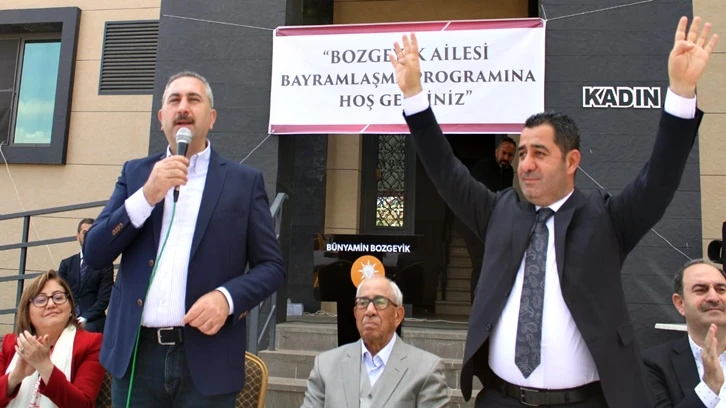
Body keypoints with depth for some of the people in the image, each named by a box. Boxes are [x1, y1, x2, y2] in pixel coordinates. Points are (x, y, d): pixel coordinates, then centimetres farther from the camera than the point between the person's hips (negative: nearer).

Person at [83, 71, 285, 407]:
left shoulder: (244, 180, 2)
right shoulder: (135, 173, 9)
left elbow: (271, 267, 1)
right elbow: (94, 254, 2)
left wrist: (226, 297, -17)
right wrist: (147, 195, -11)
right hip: (135, 355, 2)